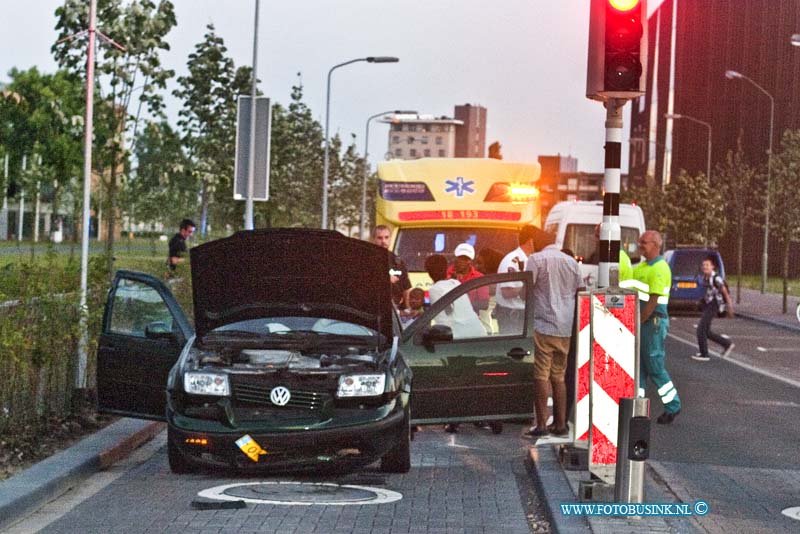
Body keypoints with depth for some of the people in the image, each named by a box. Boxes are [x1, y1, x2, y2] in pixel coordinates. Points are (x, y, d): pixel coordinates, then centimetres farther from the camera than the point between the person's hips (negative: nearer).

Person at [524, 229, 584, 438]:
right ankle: (560, 425, 13)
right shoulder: (572, 262, 13)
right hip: (565, 327, 6)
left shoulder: (537, 259, -4)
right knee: (559, 376, 13)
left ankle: (541, 425, -8)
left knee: (541, 376, -4)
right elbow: (580, 292, 14)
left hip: (543, 325, -6)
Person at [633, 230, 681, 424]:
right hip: (640, 322, 9)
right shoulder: (641, 266, 14)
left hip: (653, 322, -9)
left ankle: (672, 406, 10)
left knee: (655, 367, -2)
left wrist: (638, 322, -17)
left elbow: (653, 301, -19)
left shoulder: (659, 269, -15)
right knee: (638, 365, 9)